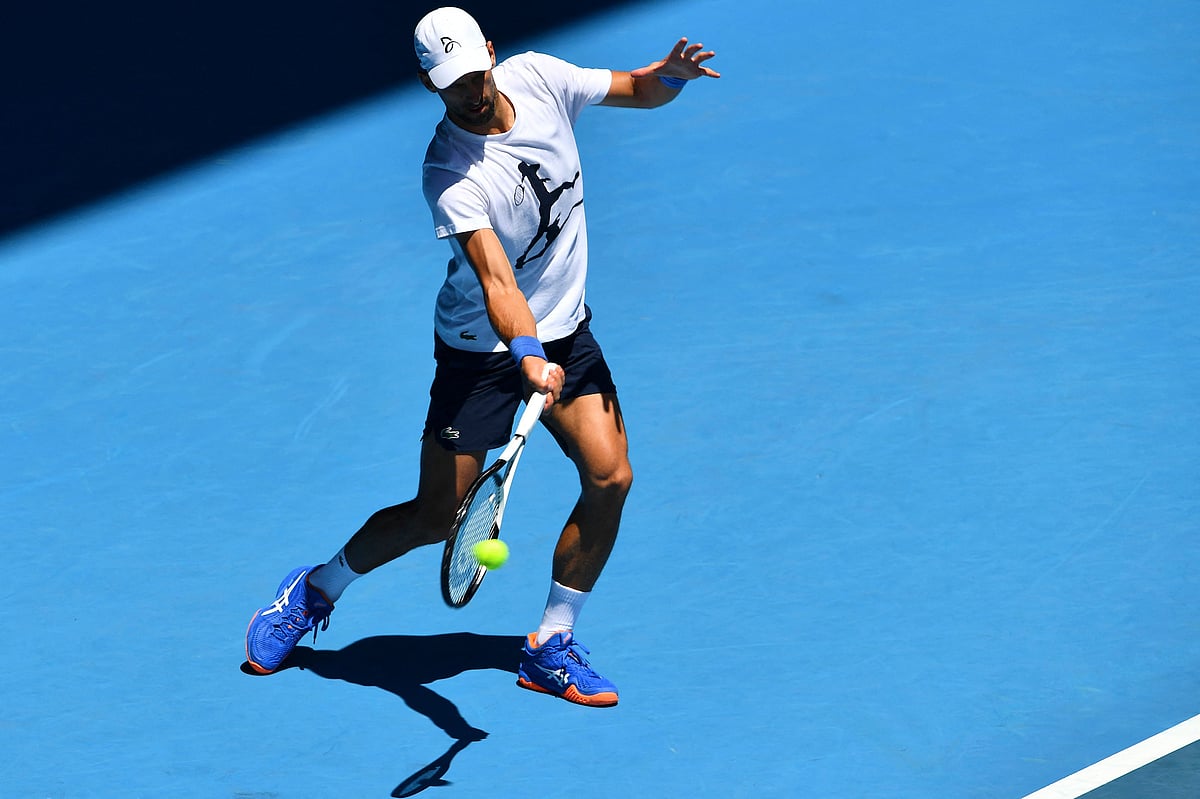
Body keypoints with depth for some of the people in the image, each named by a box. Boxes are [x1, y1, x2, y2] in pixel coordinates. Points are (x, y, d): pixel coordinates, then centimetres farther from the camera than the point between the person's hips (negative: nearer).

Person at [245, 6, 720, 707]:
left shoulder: (538, 77, -8)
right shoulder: (450, 176, -26)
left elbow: (639, 91, 5)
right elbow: (495, 277, -37)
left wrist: (671, 72, -17)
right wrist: (527, 357, -52)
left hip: (565, 333, 5)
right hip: (482, 349, -5)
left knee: (610, 476, -11)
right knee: (436, 518, 0)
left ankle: (551, 648, 4)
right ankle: (315, 592, 28)